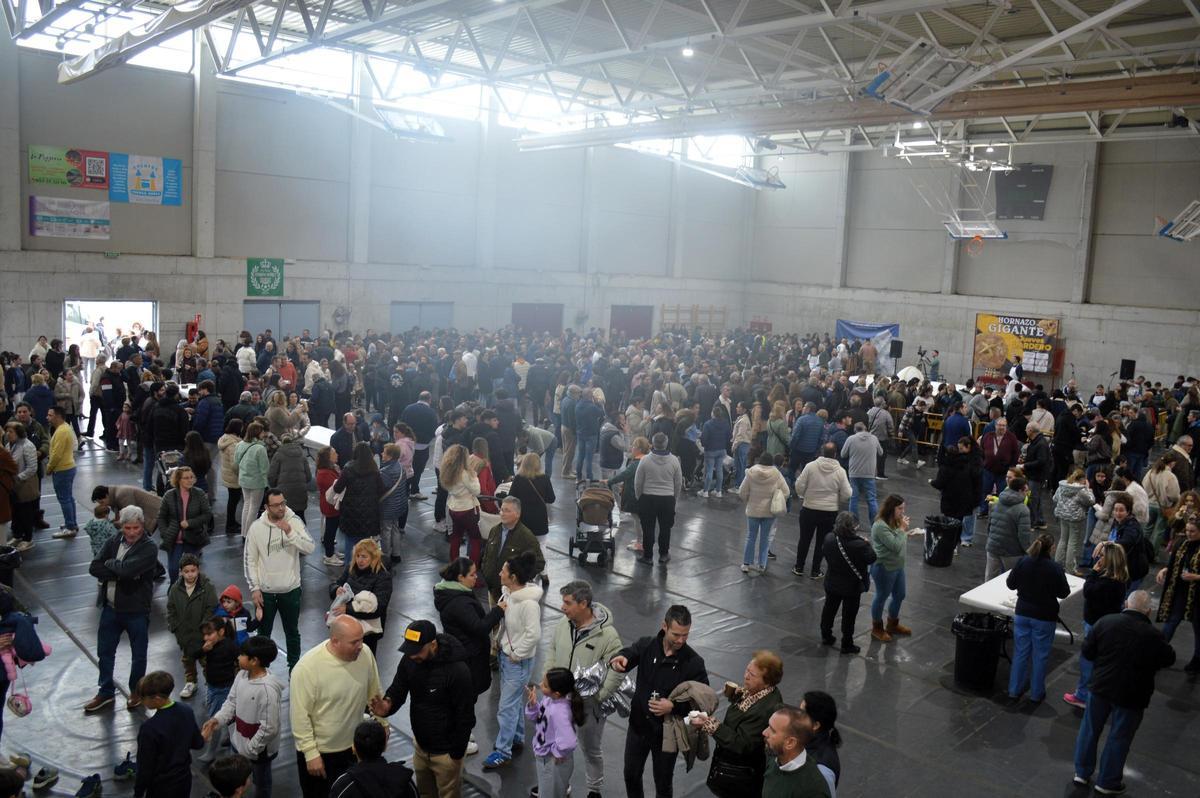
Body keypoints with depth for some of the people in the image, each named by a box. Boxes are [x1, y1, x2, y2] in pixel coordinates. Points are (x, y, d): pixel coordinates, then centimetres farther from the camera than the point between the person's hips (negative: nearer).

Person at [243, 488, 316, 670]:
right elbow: (249, 560, -4)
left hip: (291, 589, 0)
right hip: (265, 591, 0)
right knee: (263, 634, 16)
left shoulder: (294, 521, -11)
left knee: (292, 632, 18)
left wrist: (290, 532, -31)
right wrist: (254, 588, -7)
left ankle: (294, 667, 36)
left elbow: (310, 548, -20)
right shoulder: (256, 527, -10)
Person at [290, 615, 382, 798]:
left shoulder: (365, 654, -13)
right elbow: (300, 716, -18)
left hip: (355, 747, 4)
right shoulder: (307, 668, -26)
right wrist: (311, 753, -15)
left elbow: (374, 695, 3)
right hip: (319, 752, -4)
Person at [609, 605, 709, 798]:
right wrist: (618, 660, -46)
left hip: (667, 732, -2)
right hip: (639, 725, 2)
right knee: (631, 774, 21)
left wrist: (673, 707, -29)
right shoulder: (645, 646, -12)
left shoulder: (694, 662, -17)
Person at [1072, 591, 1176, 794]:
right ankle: (1107, 781, 26)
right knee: (1119, 738, 13)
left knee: (1090, 729, 19)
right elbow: (1169, 659, -1)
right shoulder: (1153, 636, -19)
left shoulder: (1105, 622, -12)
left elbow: (1087, 652, -3)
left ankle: (1082, 772, 30)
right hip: (1131, 695, -2)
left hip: (1101, 686, 2)